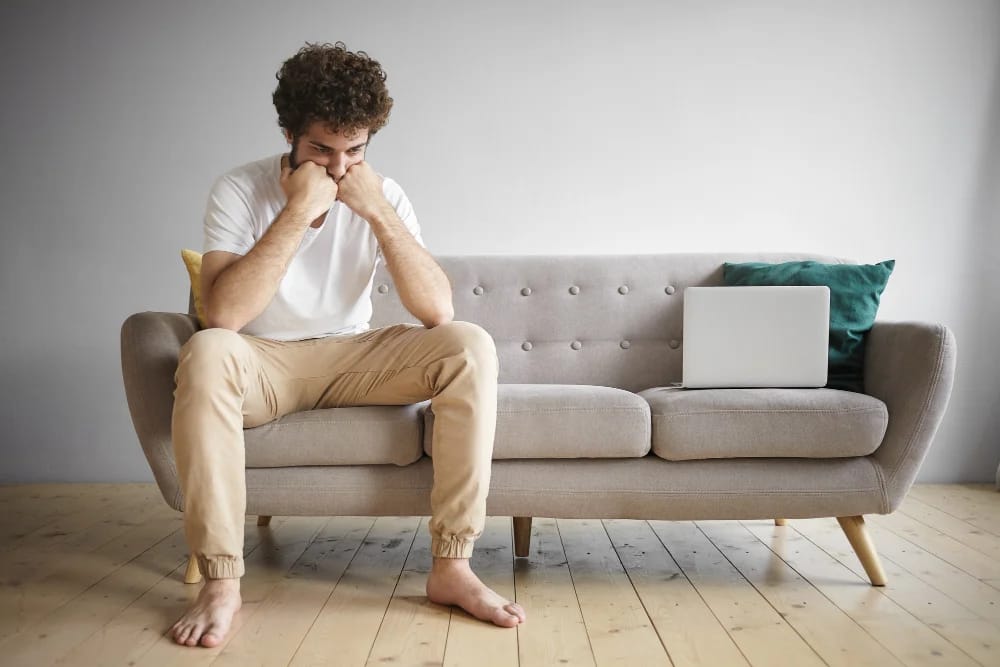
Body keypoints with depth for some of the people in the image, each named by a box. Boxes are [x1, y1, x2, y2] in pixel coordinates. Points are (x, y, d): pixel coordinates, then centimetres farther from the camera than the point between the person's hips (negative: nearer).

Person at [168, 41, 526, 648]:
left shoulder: (382, 194, -6)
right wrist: (298, 211, -30)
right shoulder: (241, 190, -13)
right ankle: (222, 581, -26)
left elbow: (439, 310, -16)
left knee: (471, 347, -22)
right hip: (265, 363, -2)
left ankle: (452, 566, -21)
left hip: (353, 358, 2)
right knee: (205, 354, -36)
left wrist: (378, 213, -24)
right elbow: (222, 314, -28)